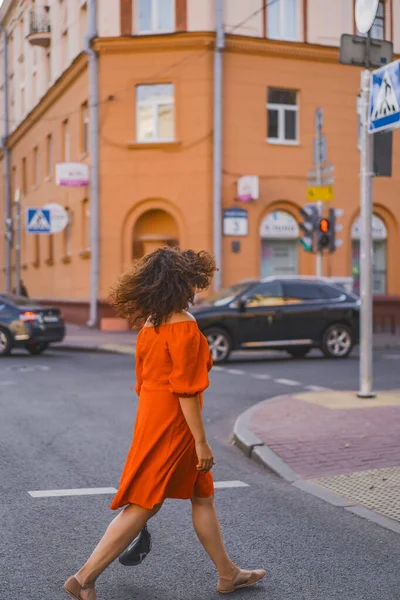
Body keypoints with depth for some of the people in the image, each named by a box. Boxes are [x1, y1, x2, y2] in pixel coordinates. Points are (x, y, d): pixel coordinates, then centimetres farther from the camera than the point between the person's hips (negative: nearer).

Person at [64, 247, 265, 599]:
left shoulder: (150, 323, 9)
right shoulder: (183, 325, -18)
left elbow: (143, 381, 15)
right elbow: (185, 389, -21)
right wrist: (201, 441, -17)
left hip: (152, 416, 10)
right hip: (173, 423, -10)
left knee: (203, 497, 18)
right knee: (144, 505, -2)